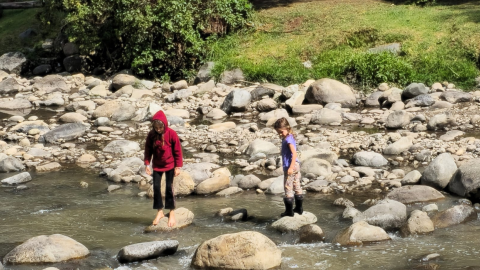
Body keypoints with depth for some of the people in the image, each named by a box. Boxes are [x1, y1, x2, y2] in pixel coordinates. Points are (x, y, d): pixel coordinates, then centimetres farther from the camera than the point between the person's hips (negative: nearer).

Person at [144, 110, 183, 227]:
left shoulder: (172, 134, -17)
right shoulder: (151, 135, -9)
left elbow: (177, 151, -10)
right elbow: (148, 150, 1)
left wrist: (178, 166, -9)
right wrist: (147, 164, -5)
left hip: (170, 165, -3)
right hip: (157, 165, 3)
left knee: (169, 187, -2)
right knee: (156, 187, 2)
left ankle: (172, 212, 9)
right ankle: (159, 212, 15)